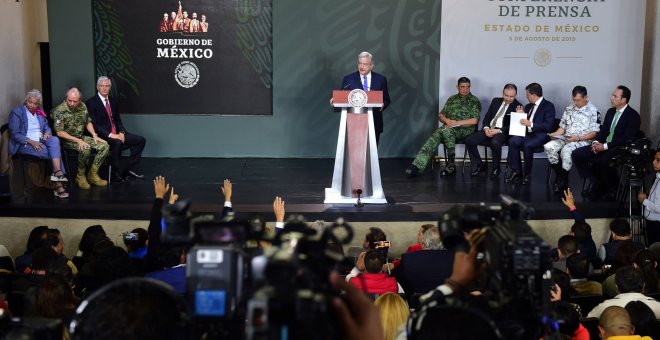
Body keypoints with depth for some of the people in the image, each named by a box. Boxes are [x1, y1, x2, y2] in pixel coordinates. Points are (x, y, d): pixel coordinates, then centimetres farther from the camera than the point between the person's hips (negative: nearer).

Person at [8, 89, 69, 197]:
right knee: (55, 153, -25)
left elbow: (47, 127, 21)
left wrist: (47, 133, -5)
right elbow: (15, 134, -10)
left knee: (54, 140, -30)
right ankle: (58, 184, -21)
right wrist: (31, 142, -23)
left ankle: (57, 173, -44)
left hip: (40, 141, 5)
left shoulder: (40, 113, 16)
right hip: (24, 144, -5)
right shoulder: (16, 112, -3)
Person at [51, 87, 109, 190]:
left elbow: (88, 122, 16)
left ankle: (92, 175, -4)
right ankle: (80, 177, -13)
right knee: (85, 149, -35)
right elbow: (59, 132, -20)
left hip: (81, 137, 7)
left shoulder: (83, 106, 1)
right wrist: (77, 140, -25)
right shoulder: (60, 111, -18)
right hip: (67, 139, -7)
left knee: (104, 146, -11)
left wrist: (94, 135, -1)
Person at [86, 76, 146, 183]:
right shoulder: (91, 103, -6)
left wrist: (121, 133, -5)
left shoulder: (113, 102, 16)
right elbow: (94, 125, -13)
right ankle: (116, 173, -23)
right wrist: (110, 135, -22)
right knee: (117, 143, -37)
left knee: (140, 140, -6)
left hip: (116, 134, 8)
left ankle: (129, 169, -2)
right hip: (103, 136, -8)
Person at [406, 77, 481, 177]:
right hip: (448, 127, 4)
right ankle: (416, 166, -41)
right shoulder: (452, 99, 19)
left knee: (447, 131, -37)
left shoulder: (474, 101, 5)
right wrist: (447, 120, -5)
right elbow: (440, 115, 18)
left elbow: (474, 121, -6)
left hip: (465, 128, -4)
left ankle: (451, 164, -26)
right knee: (434, 138, -26)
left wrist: (457, 123, -14)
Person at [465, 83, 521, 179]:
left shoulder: (517, 106, -1)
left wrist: (498, 131, -19)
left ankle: (496, 168, -12)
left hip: (502, 132, -5)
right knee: (469, 140, -15)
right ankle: (479, 165, 2)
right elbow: (487, 117, 15)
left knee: (495, 143, -38)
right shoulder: (496, 101, 15)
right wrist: (486, 128, -6)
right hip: (489, 129, 5)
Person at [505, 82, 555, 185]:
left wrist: (531, 124, -21)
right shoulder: (529, 106, 17)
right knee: (512, 141, -21)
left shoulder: (548, 106, -5)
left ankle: (527, 174, -18)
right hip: (527, 133, 7)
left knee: (527, 145, -34)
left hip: (540, 135, -7)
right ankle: (516, 172, -16)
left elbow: (548, 126, -16)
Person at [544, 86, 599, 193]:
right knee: (549, 147, -22)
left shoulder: (593, 111, -1)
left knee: (566, 150, -35)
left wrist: (578, 138, -18)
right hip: (565, 138, 6)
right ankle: (559, 176, -11)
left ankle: (563, 182, -20)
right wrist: (556, 134, 0)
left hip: (582, 140, -6)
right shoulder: (569, 109, 18)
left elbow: (594, 132, -7)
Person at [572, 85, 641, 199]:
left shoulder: (633, 116, -8)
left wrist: (605, 146, -21)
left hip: (620, 149, -7)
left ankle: (613, 188, -9)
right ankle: (596, 184, -3)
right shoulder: (610, 111, 15)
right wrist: (596, 142, -6)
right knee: (577, 154, -12)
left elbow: (627, 139, -17)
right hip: (603, 145, 7)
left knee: (603, 161, -38)